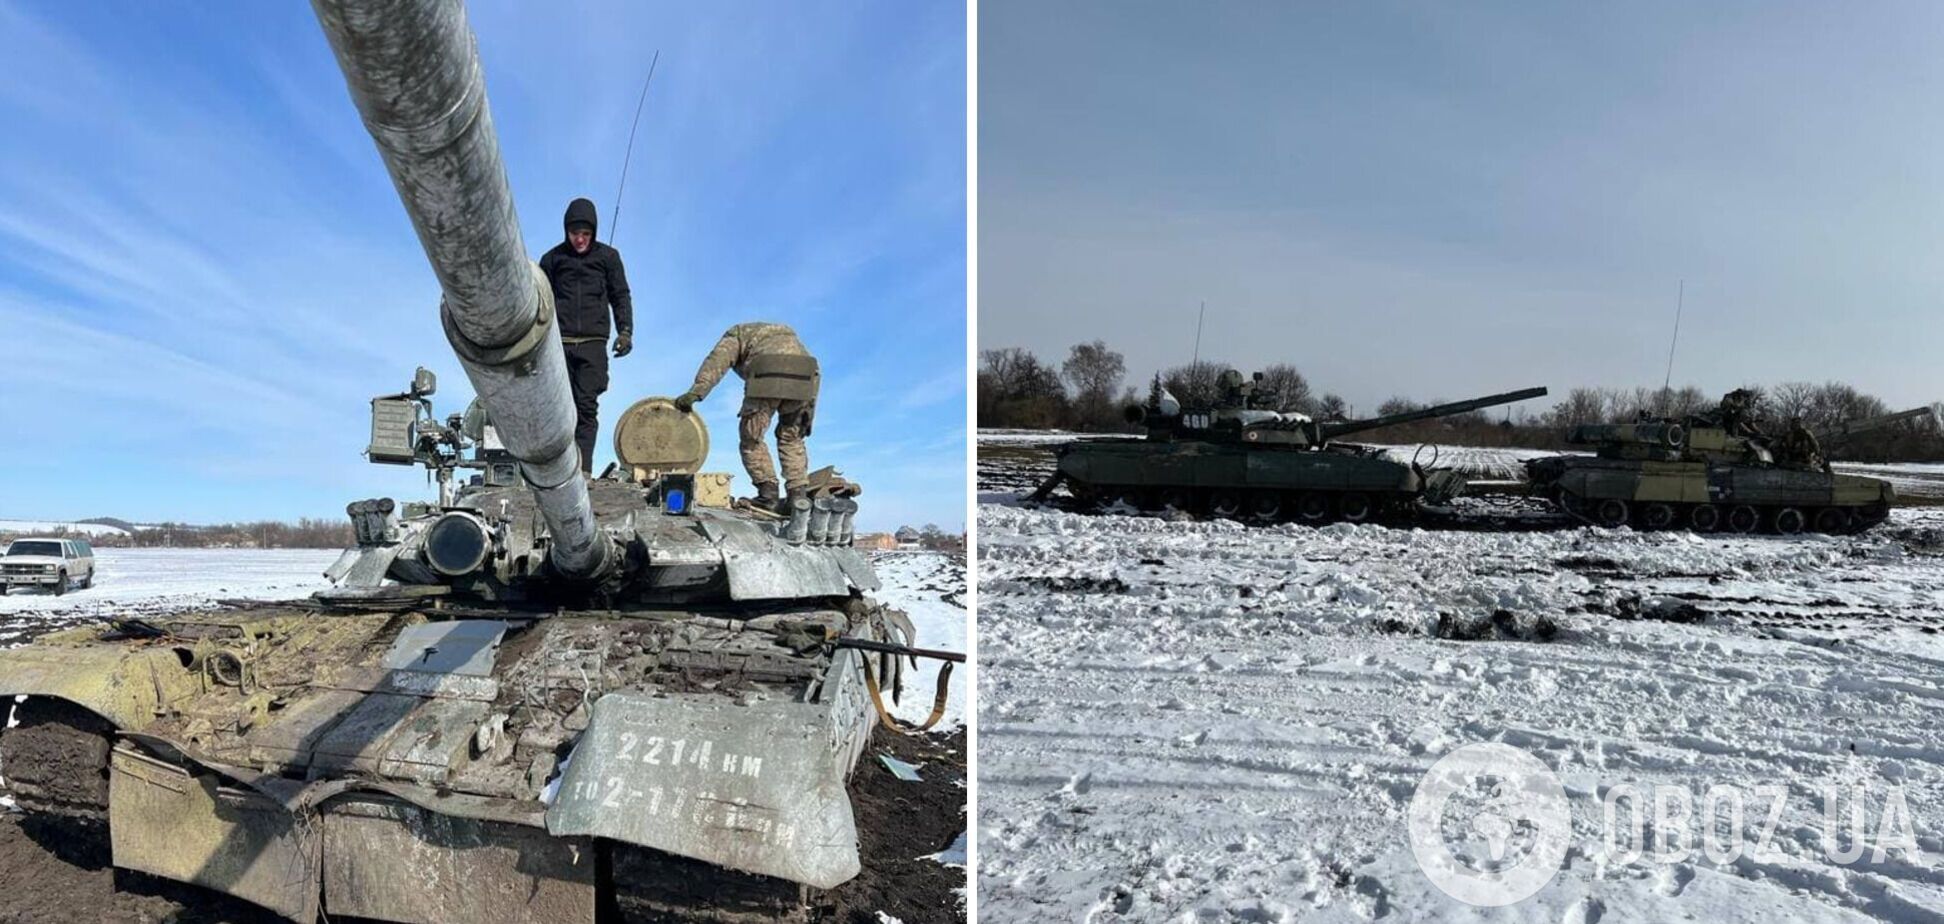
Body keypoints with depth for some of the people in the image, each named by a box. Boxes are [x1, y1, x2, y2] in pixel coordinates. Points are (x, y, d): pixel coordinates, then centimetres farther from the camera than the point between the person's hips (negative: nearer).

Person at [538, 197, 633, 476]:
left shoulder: (608, 256, 12)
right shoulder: (553, 258, 13)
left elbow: (620, 296, 12)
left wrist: (625, 331, -1)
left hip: (594, 342, -1)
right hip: (559, 342, 1)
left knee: (587, 406, -7)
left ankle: (583, 470, -11)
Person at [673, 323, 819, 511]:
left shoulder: (737, 334, 29)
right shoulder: (787, 334, 42)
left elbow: (717, 360, 8)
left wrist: (695, 392, -5)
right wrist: (806, 418, 31)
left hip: (767, 375, -4)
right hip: (803, 379, 5)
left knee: (751, 437, 12)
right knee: (791, 438, 20)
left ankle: (768, 494, 5)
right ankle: (798, 497, 12)